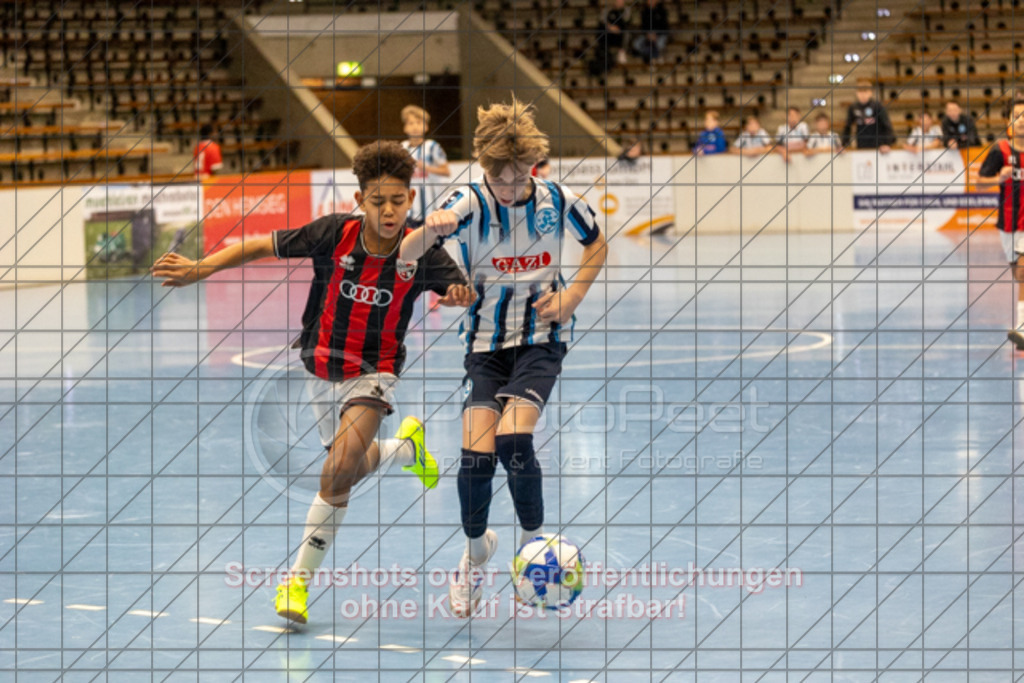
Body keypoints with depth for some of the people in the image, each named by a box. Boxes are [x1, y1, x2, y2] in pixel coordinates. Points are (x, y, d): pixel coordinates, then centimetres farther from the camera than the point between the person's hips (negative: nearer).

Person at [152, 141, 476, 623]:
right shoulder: (334, 234, -18)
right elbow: (262, 246, -10)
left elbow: (458, 288, -5)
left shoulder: (421, 253, -18)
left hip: (373, 374, -3)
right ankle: (407, 447, 54)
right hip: (322, 369, 3)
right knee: (352, 469, 19)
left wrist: (460, 295, -30)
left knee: (338, 471, -23)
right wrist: (200, 269, -17)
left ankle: (299, 579, -11)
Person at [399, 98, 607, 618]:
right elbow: (404, 255, -21)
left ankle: (533, 543, 1)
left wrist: (570, 298, -3)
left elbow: (596, 245, 12)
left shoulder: (558, 201, -8)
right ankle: (476, 549, 16)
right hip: (486, 341, 0)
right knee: (476, 453, -12)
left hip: (541, 338, 0)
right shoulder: (470, 204, -12)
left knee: (513, 439, -22)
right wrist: (428, 231, -44)